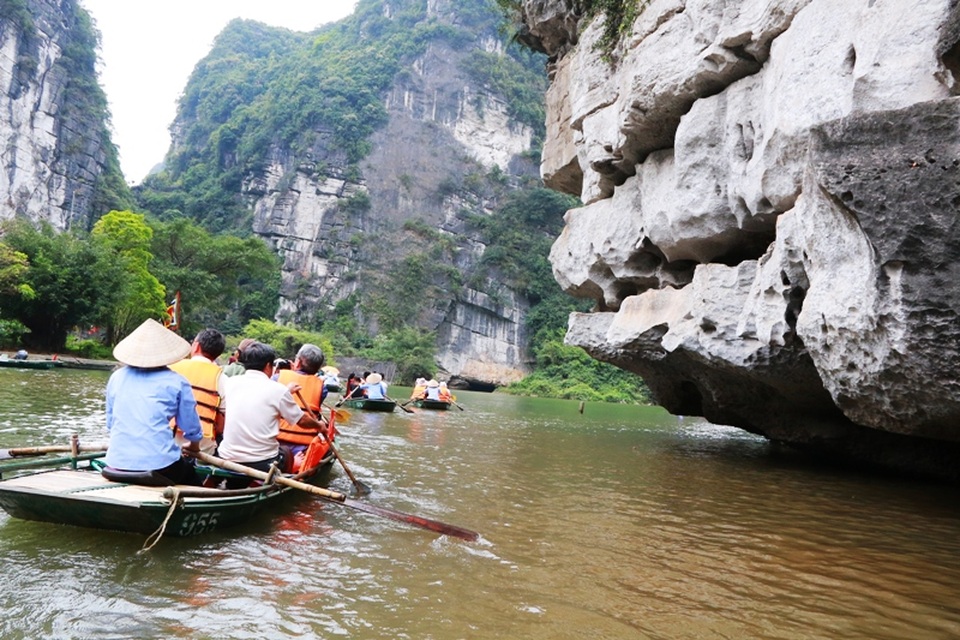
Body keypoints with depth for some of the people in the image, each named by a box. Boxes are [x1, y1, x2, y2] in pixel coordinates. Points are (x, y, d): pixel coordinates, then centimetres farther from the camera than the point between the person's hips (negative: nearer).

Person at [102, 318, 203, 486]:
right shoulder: (176, 382, -2)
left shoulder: (116, 377, 9)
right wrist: (194, 446, 26)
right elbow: (192, 428, 4)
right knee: (192, 478, 23)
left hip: (116, 465, 5)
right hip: (159, 464, -4)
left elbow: (110, 423, 18)